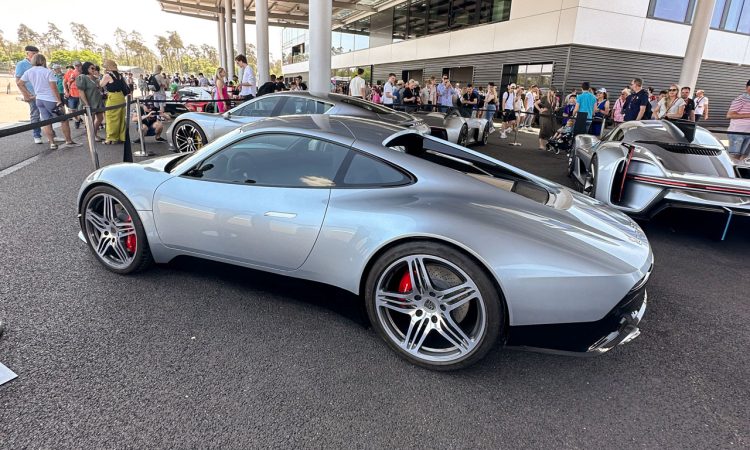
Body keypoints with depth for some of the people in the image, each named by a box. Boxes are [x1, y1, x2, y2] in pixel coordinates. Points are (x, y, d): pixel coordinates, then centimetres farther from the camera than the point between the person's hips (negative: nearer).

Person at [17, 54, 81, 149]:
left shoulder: (28, 72, 5)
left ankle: (52, 143, 3)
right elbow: (54, 88, -16)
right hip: (50, 100, -6)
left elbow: (20, 84, 10)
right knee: (64, 120, 5)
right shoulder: (48, 72, -12)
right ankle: (69, 141, 6)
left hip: (39, 100, 6)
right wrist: (59, 101, -13)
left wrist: (27, 95, 18)